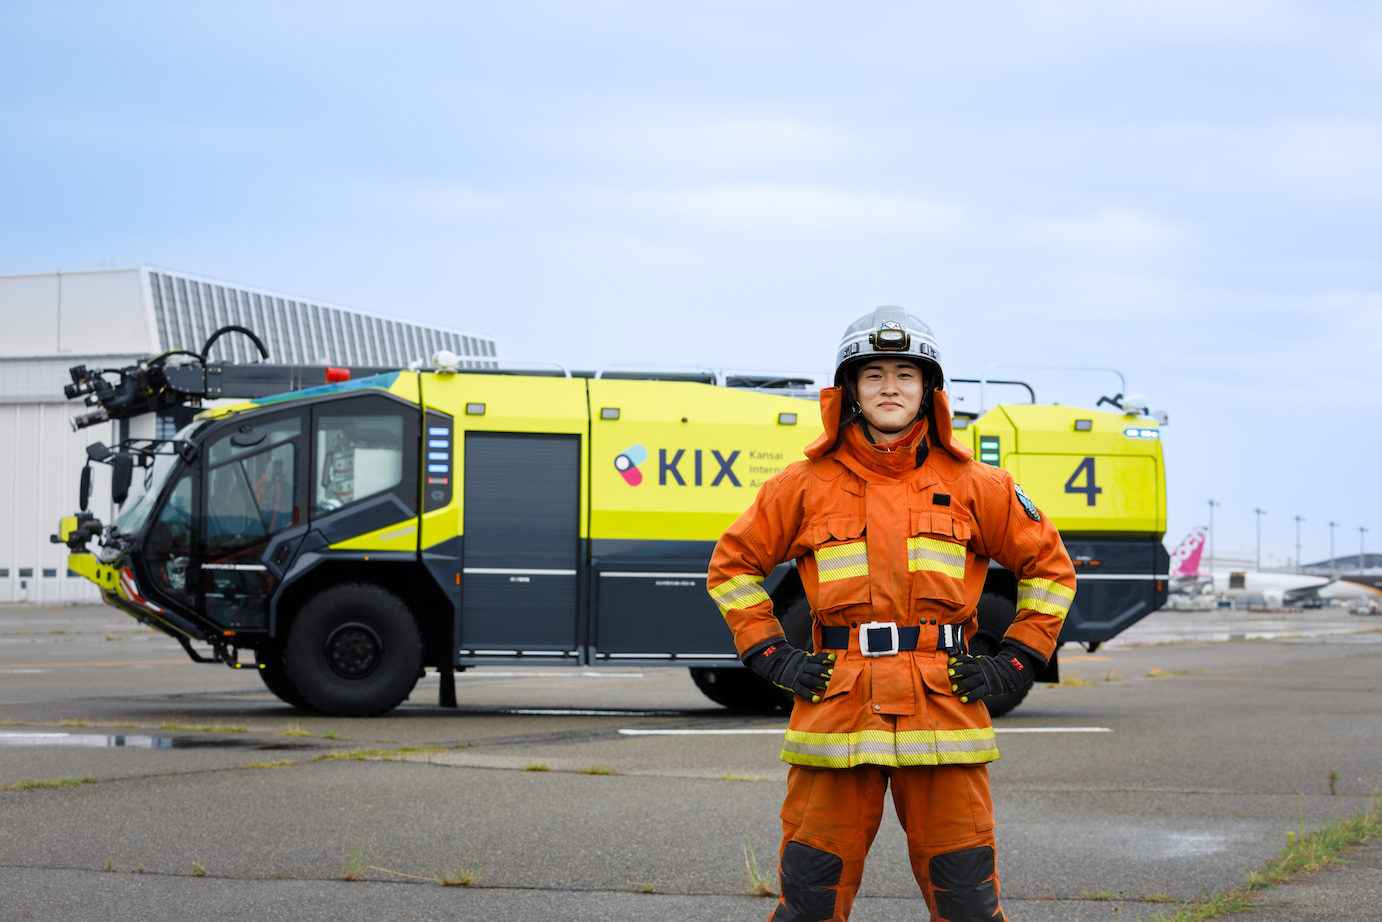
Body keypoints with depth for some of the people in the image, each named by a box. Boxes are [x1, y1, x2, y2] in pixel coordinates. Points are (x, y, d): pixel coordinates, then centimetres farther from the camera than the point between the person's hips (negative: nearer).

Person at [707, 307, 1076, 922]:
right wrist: (770, 656, 7)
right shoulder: (807, 485, 8)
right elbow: (732, 567, 18)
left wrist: (1016, 663, 8)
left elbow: (1049, 568, 17)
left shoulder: (974, 486, 9)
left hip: (943, 708, 0)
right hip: (835, 710, 0)